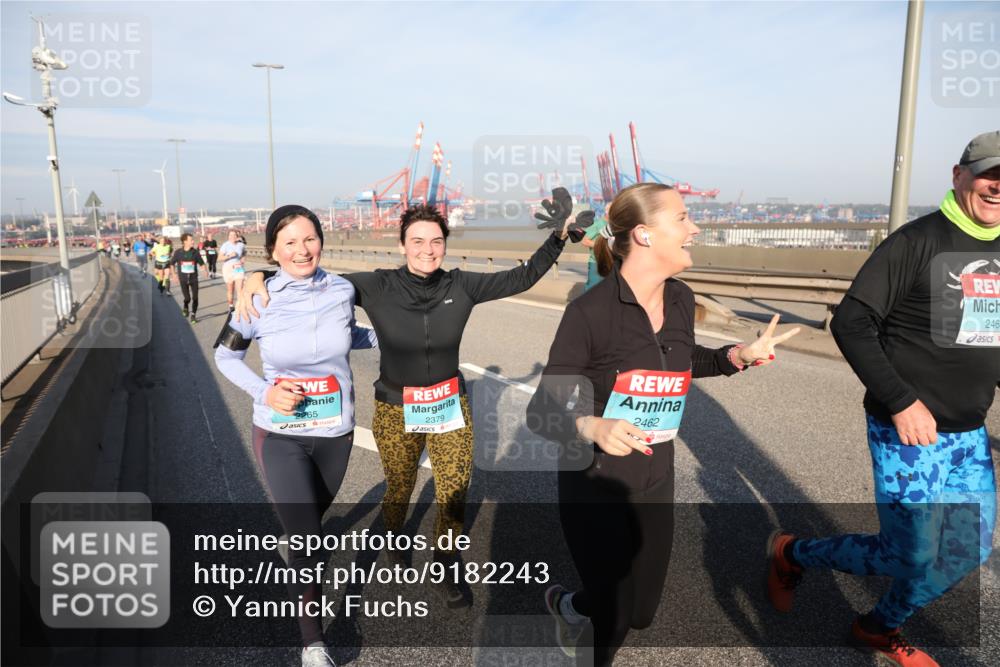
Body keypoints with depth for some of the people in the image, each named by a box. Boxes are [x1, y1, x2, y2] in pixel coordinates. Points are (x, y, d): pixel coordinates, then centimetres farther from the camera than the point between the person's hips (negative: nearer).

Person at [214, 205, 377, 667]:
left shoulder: (342, 290, -8)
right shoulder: (258, 301, -15)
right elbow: (225, 356, 0)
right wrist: (264, 392, -16)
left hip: (336, 433, 3)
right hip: (281, 436, -3)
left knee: (312, 522, 25)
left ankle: (302, 580, 59)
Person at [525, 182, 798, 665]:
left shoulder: (681, 300, -2)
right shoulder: (590, 311, -22)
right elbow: (542, 412, -20)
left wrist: (741, 355, 5)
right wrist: (592, 427, -39)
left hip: (655, 481, 6)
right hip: (595, 486, -6)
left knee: (641, 611, 20)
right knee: (612, 622, 7)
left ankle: (568, 606, 51)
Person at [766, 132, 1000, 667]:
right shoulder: (918, 241, -13)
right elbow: (850, 323, -18)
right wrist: (900, 401, -23)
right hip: (905, 429, -7)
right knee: (911, 557, -3)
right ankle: (792, 553, 22)